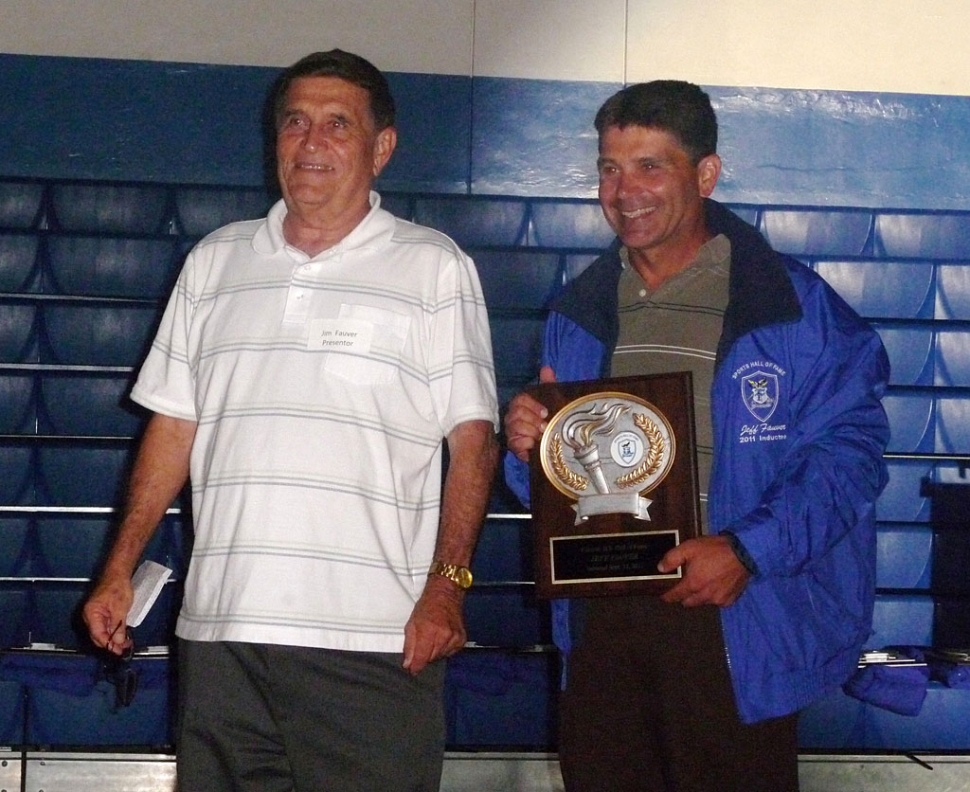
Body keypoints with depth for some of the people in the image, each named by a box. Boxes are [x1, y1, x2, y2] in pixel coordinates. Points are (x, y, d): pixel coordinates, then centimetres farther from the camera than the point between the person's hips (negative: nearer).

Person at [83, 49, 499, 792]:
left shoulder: (434, 266, 3)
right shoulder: (214, 262, 14)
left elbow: (472, 438, -1)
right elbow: (174, 424, 16)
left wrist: (447, 585, -12)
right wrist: (119, 569, 9)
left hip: (374, 640, -3)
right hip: (221, 628, 4)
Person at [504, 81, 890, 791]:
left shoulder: (798, 307, -5)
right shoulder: (578, 312, 13)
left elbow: (850, 451, -12)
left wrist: (747, 550, -22)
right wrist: (529, 443, -4)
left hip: (734, 626, -5)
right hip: (599, 621, 5)